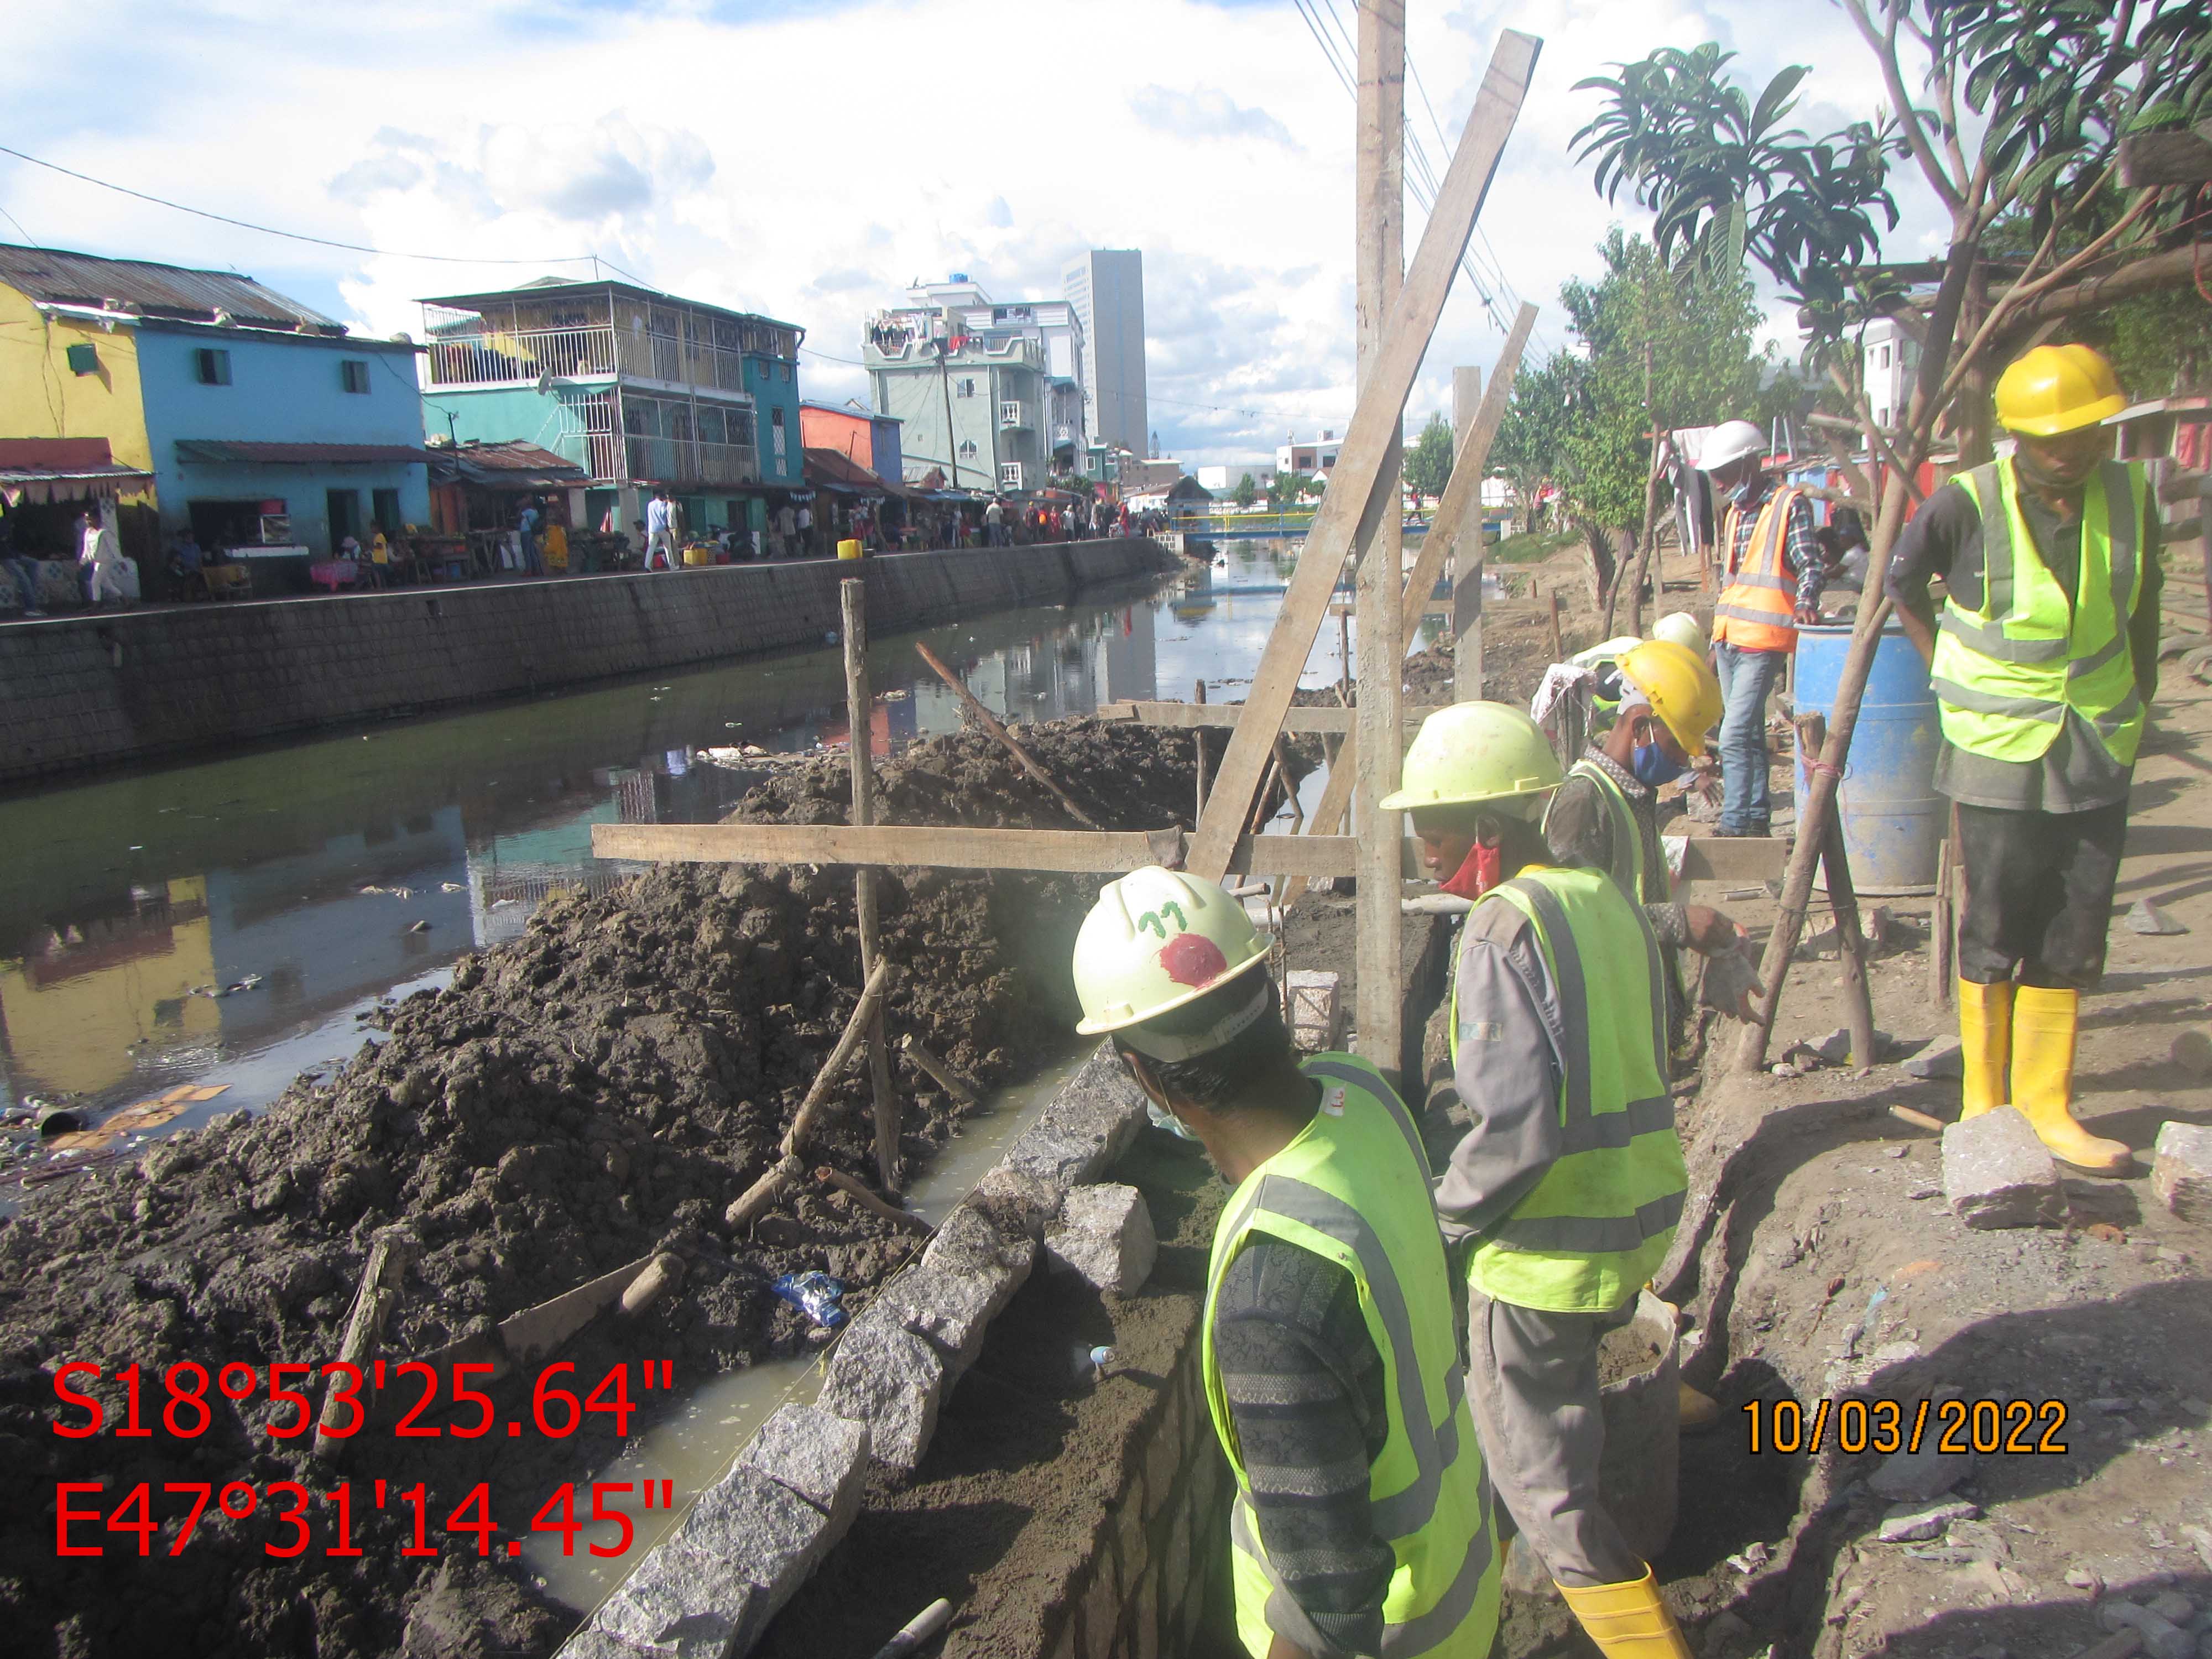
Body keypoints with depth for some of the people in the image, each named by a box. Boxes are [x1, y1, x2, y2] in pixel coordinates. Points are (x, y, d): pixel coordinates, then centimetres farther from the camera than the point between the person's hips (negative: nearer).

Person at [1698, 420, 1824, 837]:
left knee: (1735, 736, -15)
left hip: (1763, 642, -8)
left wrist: (1805, 604, -29)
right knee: (1750, 734, 13)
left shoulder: (1790, 505, -4)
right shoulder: (1735, 514, 18)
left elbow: (1810, 564, -9)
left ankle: (1734, 827, -14)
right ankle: (1757, 818, 20)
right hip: (1730, 639, 8)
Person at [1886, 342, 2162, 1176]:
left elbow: (2142, 602, 16)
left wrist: (2139, 694, 13)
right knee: (1995, 935, 3)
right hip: (2000, 751, -4)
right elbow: (1902, 582, 3)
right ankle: (1985, 1106, 18)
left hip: (2098, 749, 4)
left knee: (2072, 940, 9)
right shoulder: (1967, 503, -12)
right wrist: (1954, 674, 1)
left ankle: (2048, 1107, 21)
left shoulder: (2128, 496, 1)